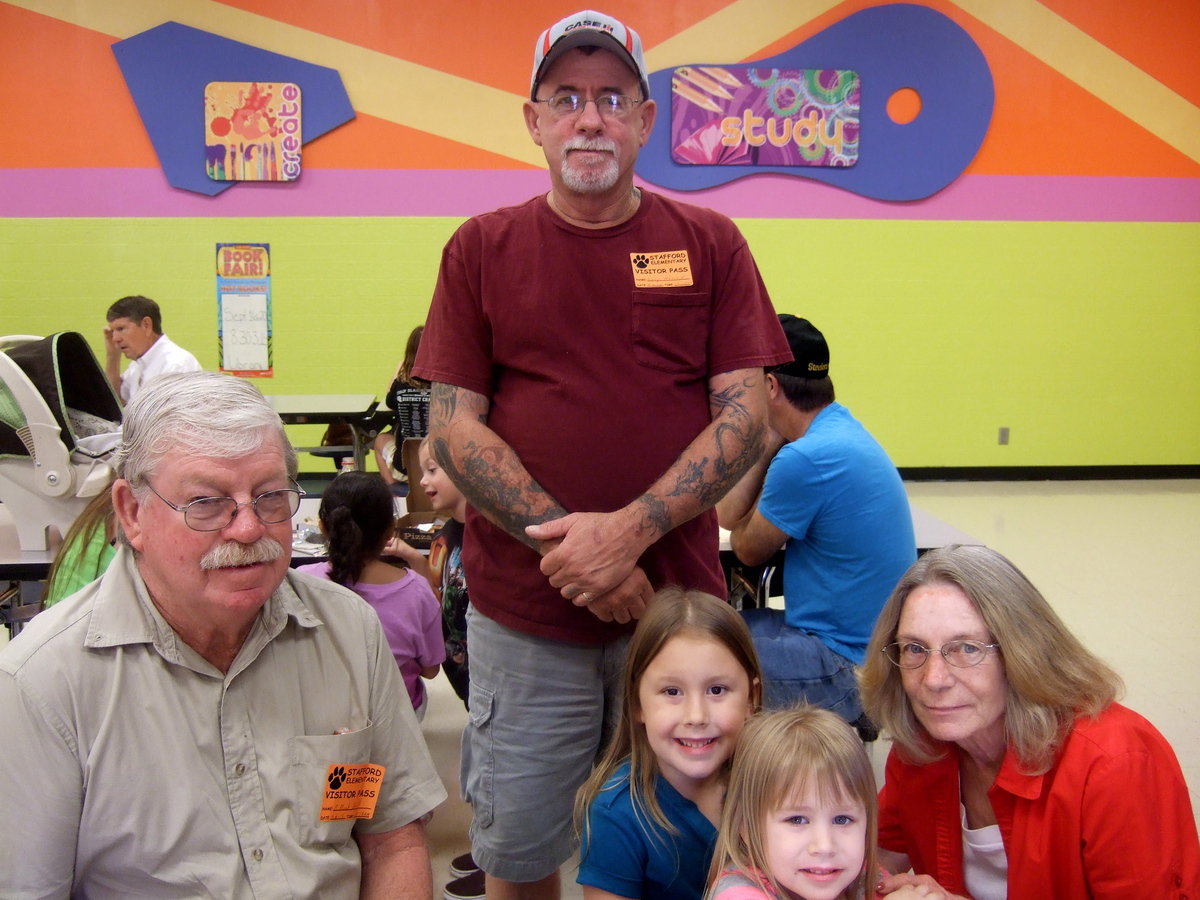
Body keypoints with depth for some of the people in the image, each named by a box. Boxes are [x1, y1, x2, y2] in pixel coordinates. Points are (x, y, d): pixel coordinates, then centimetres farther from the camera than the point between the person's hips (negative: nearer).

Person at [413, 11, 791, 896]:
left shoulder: (709, 244, 4)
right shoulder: (482, 249, 4)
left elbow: (746, 414, -2)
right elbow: (453, 425, -1)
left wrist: (630, 532, -15)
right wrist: (564, 541, -14)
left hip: (677, 602, 0)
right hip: (522, 615, 0)